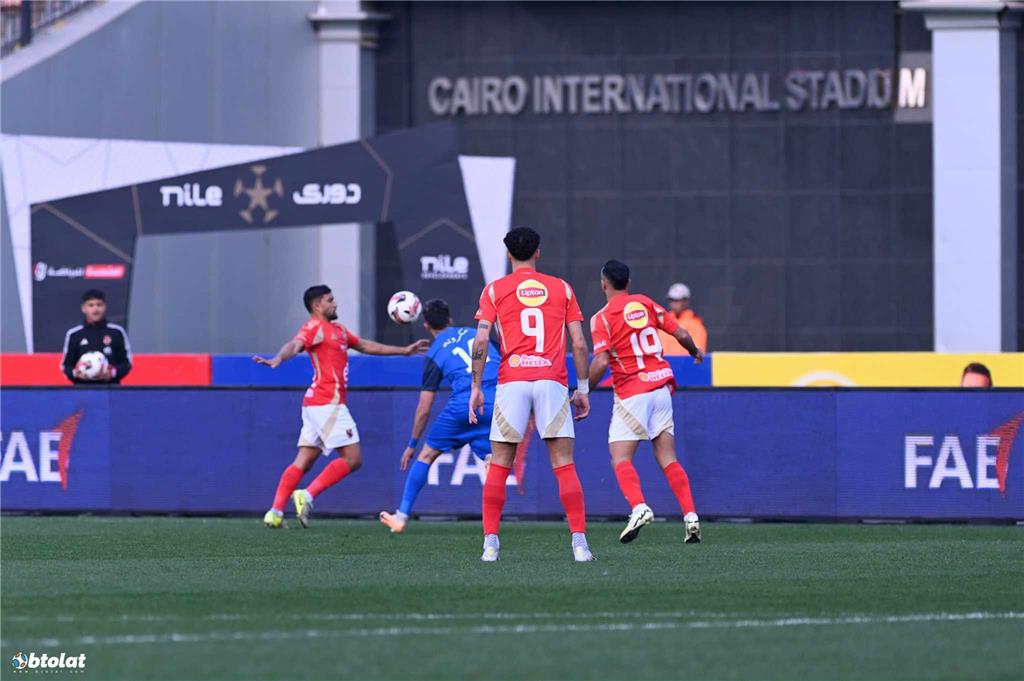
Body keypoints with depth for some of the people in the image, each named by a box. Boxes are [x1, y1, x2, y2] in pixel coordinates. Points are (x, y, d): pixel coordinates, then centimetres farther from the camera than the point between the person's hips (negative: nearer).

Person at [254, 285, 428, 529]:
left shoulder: (337, 330, 23)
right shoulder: (314, 327, -7)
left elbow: (366, 346, 34)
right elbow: (295, 345, -27)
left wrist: (404, 351, 38)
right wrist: (278, 359, -49)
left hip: (315, 405, 10)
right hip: (328, 404, -10)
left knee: (304, 461, 5)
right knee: (353, 458, -9)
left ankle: (275, 512, -2)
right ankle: (307, 495, -15)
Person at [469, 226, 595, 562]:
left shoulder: (495, 290, 8)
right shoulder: (561, 288, 12)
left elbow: (481, 341, -2)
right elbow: (579, 344, 6)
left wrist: (476, 388, 2)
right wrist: (583, 388, 12)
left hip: (512, 381, 0)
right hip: (552, 381, 0)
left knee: (499, 466, 7)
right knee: (564, 465, -1)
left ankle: (490, 543, 2)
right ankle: (580, 543, -9)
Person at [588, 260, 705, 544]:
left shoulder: (602, 318, -7)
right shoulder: (645, 303, 8)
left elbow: (601, 362, -18)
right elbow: (682, 334, 10)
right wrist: (696, 352, 30)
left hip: (632, 393, -5)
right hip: (661, 388, 5)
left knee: (620, 459, -4)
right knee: (668, 459, 8)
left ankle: (639, 508, -29)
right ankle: (690, 515, -3)